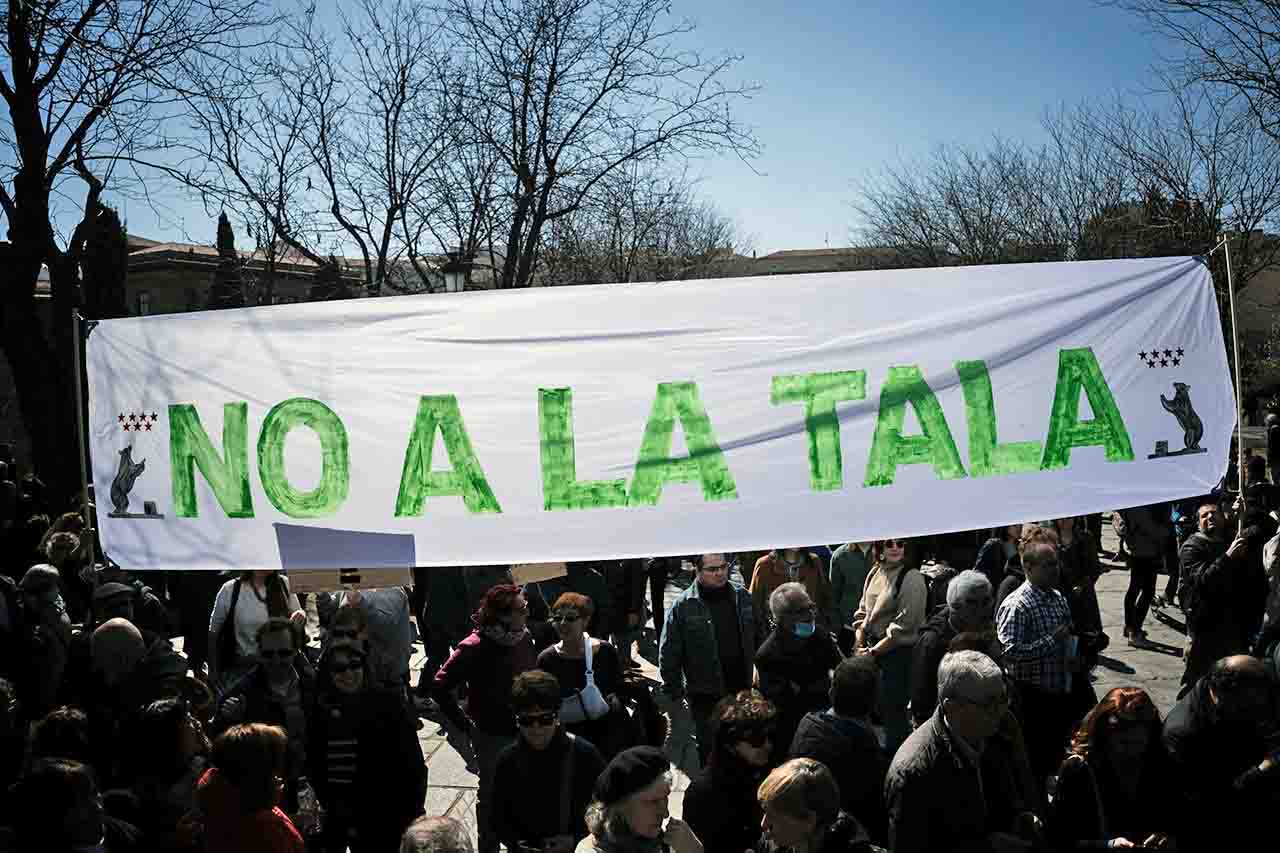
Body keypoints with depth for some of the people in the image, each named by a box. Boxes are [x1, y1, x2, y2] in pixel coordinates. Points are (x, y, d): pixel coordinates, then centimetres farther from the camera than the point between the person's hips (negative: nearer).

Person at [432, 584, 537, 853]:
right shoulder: (475, 647, -21)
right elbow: (441, 687, -15)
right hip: (493, 736, -5)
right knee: (492, 796, 14)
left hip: (525, 731, 5)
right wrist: (465, 725, -12)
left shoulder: (524, 636, -4)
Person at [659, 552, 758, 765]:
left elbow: (758, 637, 13)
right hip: (705, 697, -4)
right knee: (709, 748, 8)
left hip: (743, 690, 4)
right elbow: (669, 652, -6)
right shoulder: (683, 606, -11)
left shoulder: (742, 597, 1)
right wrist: (674, 690, -7)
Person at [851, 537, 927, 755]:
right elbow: (863, 612, 13)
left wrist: (873, 652, -12)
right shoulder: (876, 571, 6)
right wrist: (859, 646, 2)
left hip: (898, 652, -6)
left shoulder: (912, 578, -13)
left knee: (893, 710, 1)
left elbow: (903, 626, -16)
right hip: (872, 649, 6)